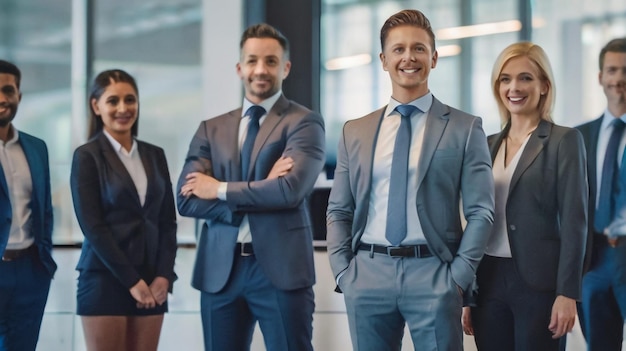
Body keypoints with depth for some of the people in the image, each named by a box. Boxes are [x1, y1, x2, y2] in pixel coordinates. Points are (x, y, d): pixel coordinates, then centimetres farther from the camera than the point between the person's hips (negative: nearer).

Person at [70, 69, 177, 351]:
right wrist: (131, 281, -13)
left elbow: (168, 220, 10)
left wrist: (164, 275, -3)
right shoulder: (87, 156, -3)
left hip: (152, 281, 4)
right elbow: (92, 227, -9)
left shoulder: (155, 155, 12)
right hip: (104, 279, -4)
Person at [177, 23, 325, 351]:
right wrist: (260, 192, -11)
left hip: (280, 268, -4)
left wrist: (220, 190, -6)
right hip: (219, 270, 4)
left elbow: (291, 189, -16)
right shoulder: (211, 129, 12)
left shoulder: (303, 122, 0)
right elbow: (187, 199, 0)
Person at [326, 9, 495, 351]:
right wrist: (343, 272, 1)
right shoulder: (355, 132, 11)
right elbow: (338, 212, 13)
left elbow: (480, 212, 0)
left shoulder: (465, 129, 3)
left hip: (432, 273, -3)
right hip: (367, 274, 3)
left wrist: (457, 276, -8)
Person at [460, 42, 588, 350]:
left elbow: (574, 221, -8)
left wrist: (567, 293, -15)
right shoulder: (489, 144, 13)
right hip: (488, 281, 5)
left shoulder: (564, 141, -2)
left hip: (538, 282, -5)